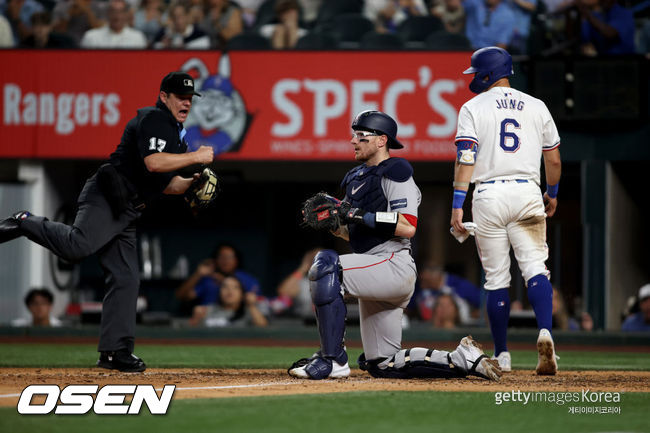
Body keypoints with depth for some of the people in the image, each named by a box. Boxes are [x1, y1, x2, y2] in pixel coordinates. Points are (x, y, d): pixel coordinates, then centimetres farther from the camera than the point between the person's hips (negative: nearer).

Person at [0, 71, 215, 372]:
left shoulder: (175, 133, 26)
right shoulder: (152, 119, -5)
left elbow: (163, 184, 31)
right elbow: (153, 163, -21)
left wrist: (192, 183, 14)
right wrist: (196, 157, -12)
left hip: (126, 211, 10)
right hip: (105, 199, -10)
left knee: (126, 279, 4)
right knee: (77, 246, -33)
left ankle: (115, 352, 5)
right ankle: (25, 223, -9)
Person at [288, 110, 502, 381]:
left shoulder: (395, 173, -6)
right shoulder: (358, 178, 21)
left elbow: (408, 227, -19)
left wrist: (359, 215, -19)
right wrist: (331, 222, 6)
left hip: (394, 265, -10)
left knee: (326, 265, -30)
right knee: (383, 365, 8)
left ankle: (333, 360, -30)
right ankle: (462, 359, 16)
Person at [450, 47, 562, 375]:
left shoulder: (473, 108, 2)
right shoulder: (537, 107, 12)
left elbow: (465, 159, -7)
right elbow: (553, 160, 15)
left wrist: (457, 205, -10)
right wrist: (552, 193, 32)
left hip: (489, 195, -2)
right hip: (527, 193, 2)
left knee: (496, 277, 5)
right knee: (535, 266, -3)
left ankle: (501, 355, 10)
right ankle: (545, 333, -29)